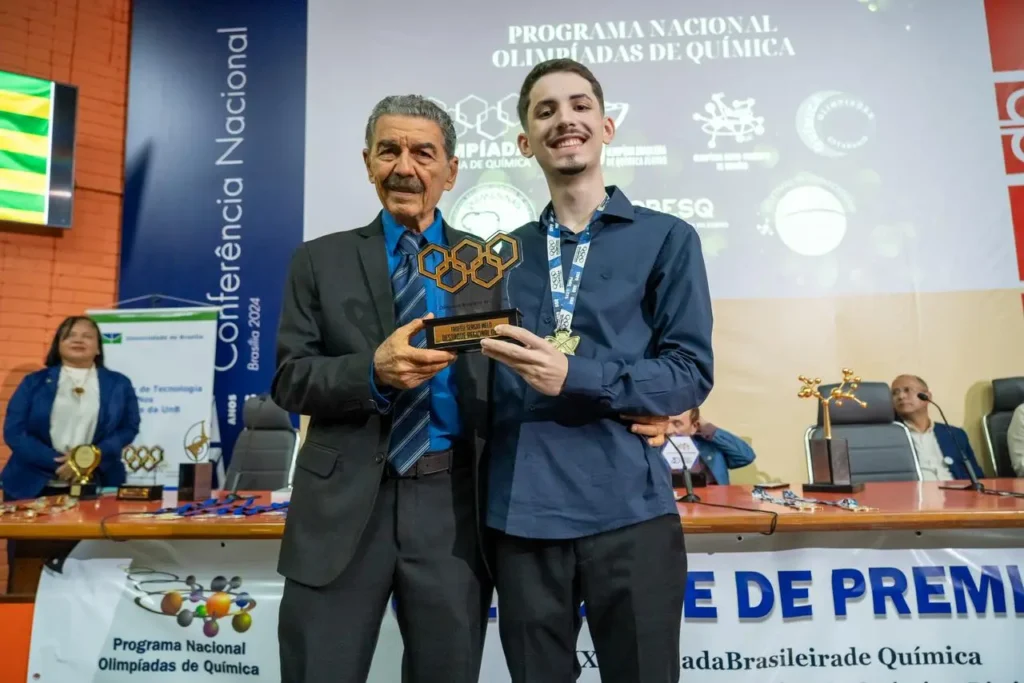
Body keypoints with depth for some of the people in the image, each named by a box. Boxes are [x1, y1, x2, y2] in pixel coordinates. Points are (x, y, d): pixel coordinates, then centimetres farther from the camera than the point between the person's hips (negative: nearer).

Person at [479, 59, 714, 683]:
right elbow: (489, 382, 13)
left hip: (627, 508, -2)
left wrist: (575, 377, -19)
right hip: (519, 511, 3)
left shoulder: (666, 239, 2)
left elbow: (691, 372, -5)